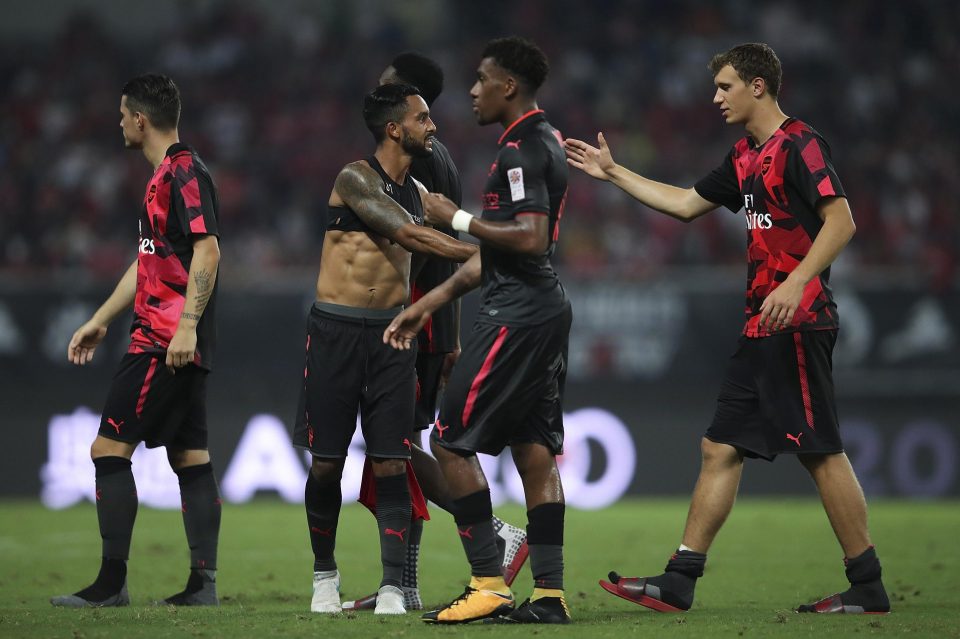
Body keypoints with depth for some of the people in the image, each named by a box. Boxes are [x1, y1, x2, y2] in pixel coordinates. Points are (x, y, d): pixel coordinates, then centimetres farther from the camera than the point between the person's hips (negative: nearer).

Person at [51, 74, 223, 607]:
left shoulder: (184, 173, -11)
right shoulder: (166, 176, 20)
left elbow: (207, 250, -21)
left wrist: (187, 324, -27)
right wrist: (101, 321, 28)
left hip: (166, 342, -10)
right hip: (180, 344, 10)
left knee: (110, 448, -9)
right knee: (190, 456, 7)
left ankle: (113, 581, -9)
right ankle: (203, 582, 6)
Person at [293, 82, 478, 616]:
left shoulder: (418, 194, 12)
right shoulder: (356, 179, -8)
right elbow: (408, 235, -19)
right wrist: (483, 253, -20)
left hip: (391, 334, 4)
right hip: (337, 331, -4)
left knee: (392, 464, -5)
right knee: (326, 463, 0)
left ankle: (393, 586, -6)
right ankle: (325, 574, 19)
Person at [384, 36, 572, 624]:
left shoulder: (522, 149, -14)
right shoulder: (546, 142, 19)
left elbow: (530, 239, -25)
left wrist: (459, 219, -14)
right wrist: (430, 302, 24)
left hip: (518, 318, -10)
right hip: (548, 311, 10)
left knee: (451, 439, -5)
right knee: (535, 450, 9)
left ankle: (490, 585, -6)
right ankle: (549, 594, 8)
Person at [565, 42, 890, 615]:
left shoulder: (800, 144, -9)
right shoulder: (746, 158, 18)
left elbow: (841, 221, -17)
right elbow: (686, 204, 30)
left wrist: (795, 284, -26)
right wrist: (614, 173, 31)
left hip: (798, 322, -10)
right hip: (762, 329, 10)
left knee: (822, 451, -8)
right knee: (722, 446, 7)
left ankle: (868, 587, -2)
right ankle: (680, 581, 8)